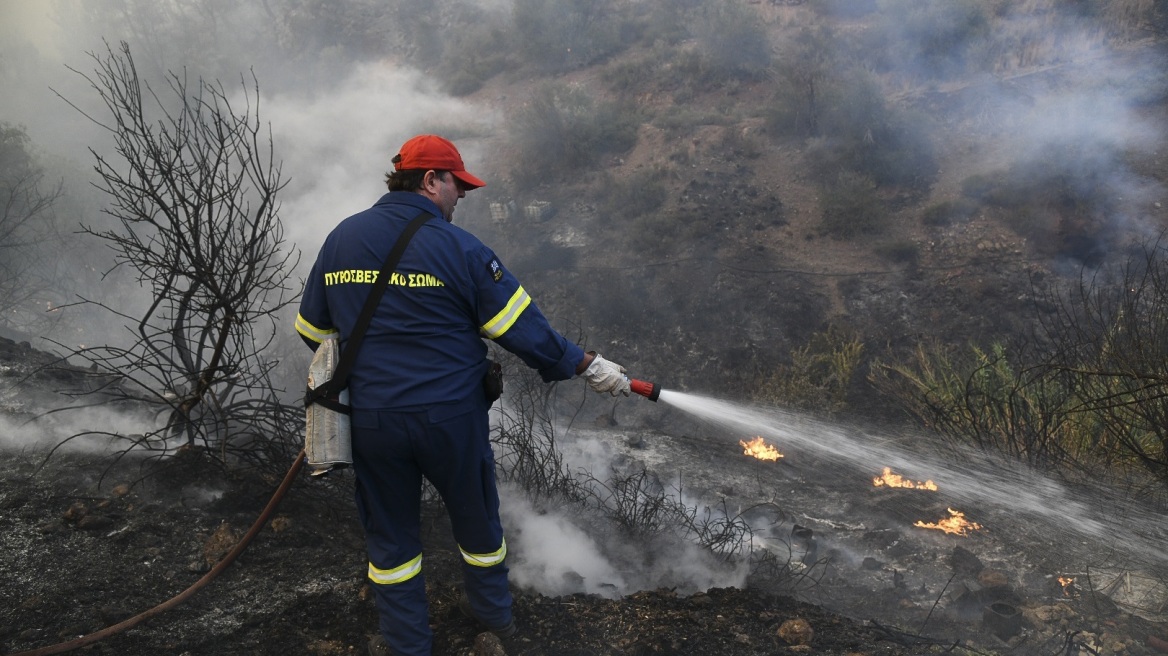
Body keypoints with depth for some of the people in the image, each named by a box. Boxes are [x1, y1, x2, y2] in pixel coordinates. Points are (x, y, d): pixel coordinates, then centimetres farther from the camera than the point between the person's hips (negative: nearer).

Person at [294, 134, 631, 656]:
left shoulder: (341, 238, 1)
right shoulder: (459, 247, -13)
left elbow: (313, 329, 11)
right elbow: (523, 329, -14)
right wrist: (585, 365, -3)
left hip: (372, 419, 3)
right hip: (451, 416, -2)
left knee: (389, 529, 19)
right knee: (475, 513, 21)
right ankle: (492, 611, 43)